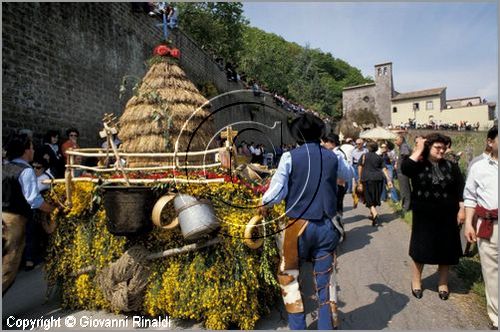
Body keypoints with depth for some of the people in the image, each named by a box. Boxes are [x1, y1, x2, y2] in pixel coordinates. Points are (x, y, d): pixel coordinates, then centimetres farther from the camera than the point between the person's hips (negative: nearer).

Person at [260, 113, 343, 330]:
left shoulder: (290, 157, -8)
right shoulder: (332, 157, 4)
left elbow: (278, 188, -11)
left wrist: (265, 204, 7)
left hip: (298, 225, -3)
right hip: (326, 226, 3)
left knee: (289, 276, 15)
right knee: (325, 280, 11)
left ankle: (297, 325, 21)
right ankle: (327, 326, 20)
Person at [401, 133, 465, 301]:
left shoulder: (451, 166, 3)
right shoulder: (419, 166, -5)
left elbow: (460, 189, 4)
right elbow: (404, 168, -27)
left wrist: (462, 209, -3)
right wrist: (419, 150, -18)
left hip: (446, 217, 2)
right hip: (423, 217, -2)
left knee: (445, 250, 11)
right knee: (421, 249, 8)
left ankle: (443, 283, 31)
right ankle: (416, 282, 27)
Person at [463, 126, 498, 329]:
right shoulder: (478, 167, 6)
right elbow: (470, 197, 8)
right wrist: (468, 224, 3)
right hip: (487, 227, 1)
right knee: (491, 274, 9)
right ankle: (496, 318, 23)